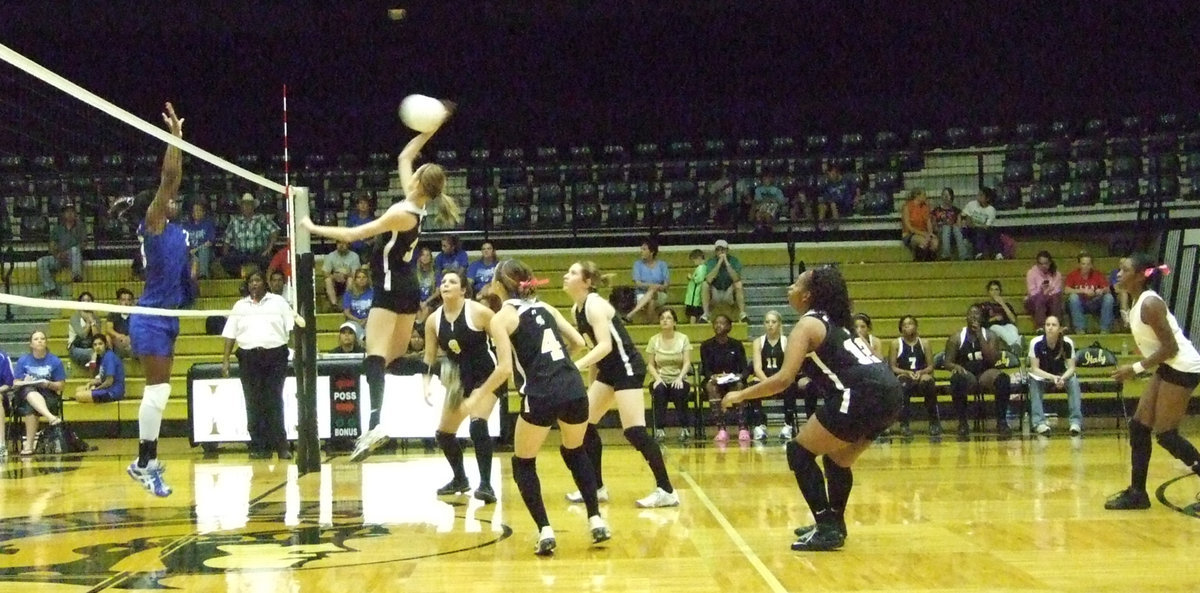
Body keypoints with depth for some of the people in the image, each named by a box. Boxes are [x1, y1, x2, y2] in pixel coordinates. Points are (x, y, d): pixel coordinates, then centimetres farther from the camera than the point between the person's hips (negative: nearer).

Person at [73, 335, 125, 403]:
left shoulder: (110, 356, -18)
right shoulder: (101, 357, 12)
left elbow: (109, 381, -20)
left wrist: (96, 389, -7)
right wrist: (91, 383, 1)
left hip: (113, 392, -10)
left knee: (79, 396, -16)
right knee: (78, 390, 18)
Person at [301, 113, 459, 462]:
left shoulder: (402, 214, -17)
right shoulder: (416, 205, 4)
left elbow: (351, 235, -16)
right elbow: (404, 157, 17)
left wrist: (313, 228, -7)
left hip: (390, 289, -9)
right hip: (408, 290, 9)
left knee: (375, 356, -19)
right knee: (398, 358, 21)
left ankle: (374, 424, -31)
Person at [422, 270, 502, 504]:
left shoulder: (479, 312, -17)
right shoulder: (433, 320, -3)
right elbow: (429, 358, 4)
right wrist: (426, 384, -9)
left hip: (487, 376, -6)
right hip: (460, 380, 6)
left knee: (478, 425, -26)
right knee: (443, 433, 10)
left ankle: (486, 485, -19)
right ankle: (460, 480, 33)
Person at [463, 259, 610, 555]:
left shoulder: (501, 318, 1)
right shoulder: (543, 306, 17)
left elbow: (505, 369, -7)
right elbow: (578, 342, 16)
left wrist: (480, 395, 6)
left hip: (541, 397, -5)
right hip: (574, 389, 5)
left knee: (523, 465, 15)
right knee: (575, 453, 29)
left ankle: (545, 532, 4)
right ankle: (596, 522, 22)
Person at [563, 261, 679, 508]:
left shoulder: (595, 305, -19)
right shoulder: (576, 310, 8)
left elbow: (605, 345, -30)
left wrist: (576, 366, -39)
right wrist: (594, 378, 19)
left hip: (628, 367, -10)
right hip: (608, 368, 10)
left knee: (634, 431, -14)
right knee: (584, 423, 9)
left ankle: (666, 491, -10)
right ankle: (597, 487, 18)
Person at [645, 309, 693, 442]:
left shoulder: (683, 338, 2)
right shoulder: (654, 340, 3)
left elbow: (687, 362, -4)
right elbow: (650, 365, 2)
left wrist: (680, 378, -20)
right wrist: (657, 378, -16)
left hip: (678, 380, 0)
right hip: (660, 379, 0)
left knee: (679, 391, -35)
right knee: (659, 390, -35)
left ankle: (684, 428, -20)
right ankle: (660, 429, -28)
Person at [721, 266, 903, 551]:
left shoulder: (808, 324, -1)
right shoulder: (832, 320, 23)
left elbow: (784, 379, -11)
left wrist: (740, 395, -2)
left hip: (864, 395, -9)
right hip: (888, 392, 9)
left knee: (799, 453, 2)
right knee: (837, 459, 27)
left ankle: (828, 530, -1)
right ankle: (834, 523, 39)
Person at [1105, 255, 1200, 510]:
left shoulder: (1150, 303, -21)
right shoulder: (1137, 302, 8)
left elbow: (1170, 347, -23)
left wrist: (1136, 368, -20)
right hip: (1168, 367, 10)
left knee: (1165, 434, -5)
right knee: (1138, 427, 7)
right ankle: (1137, 493, 11)